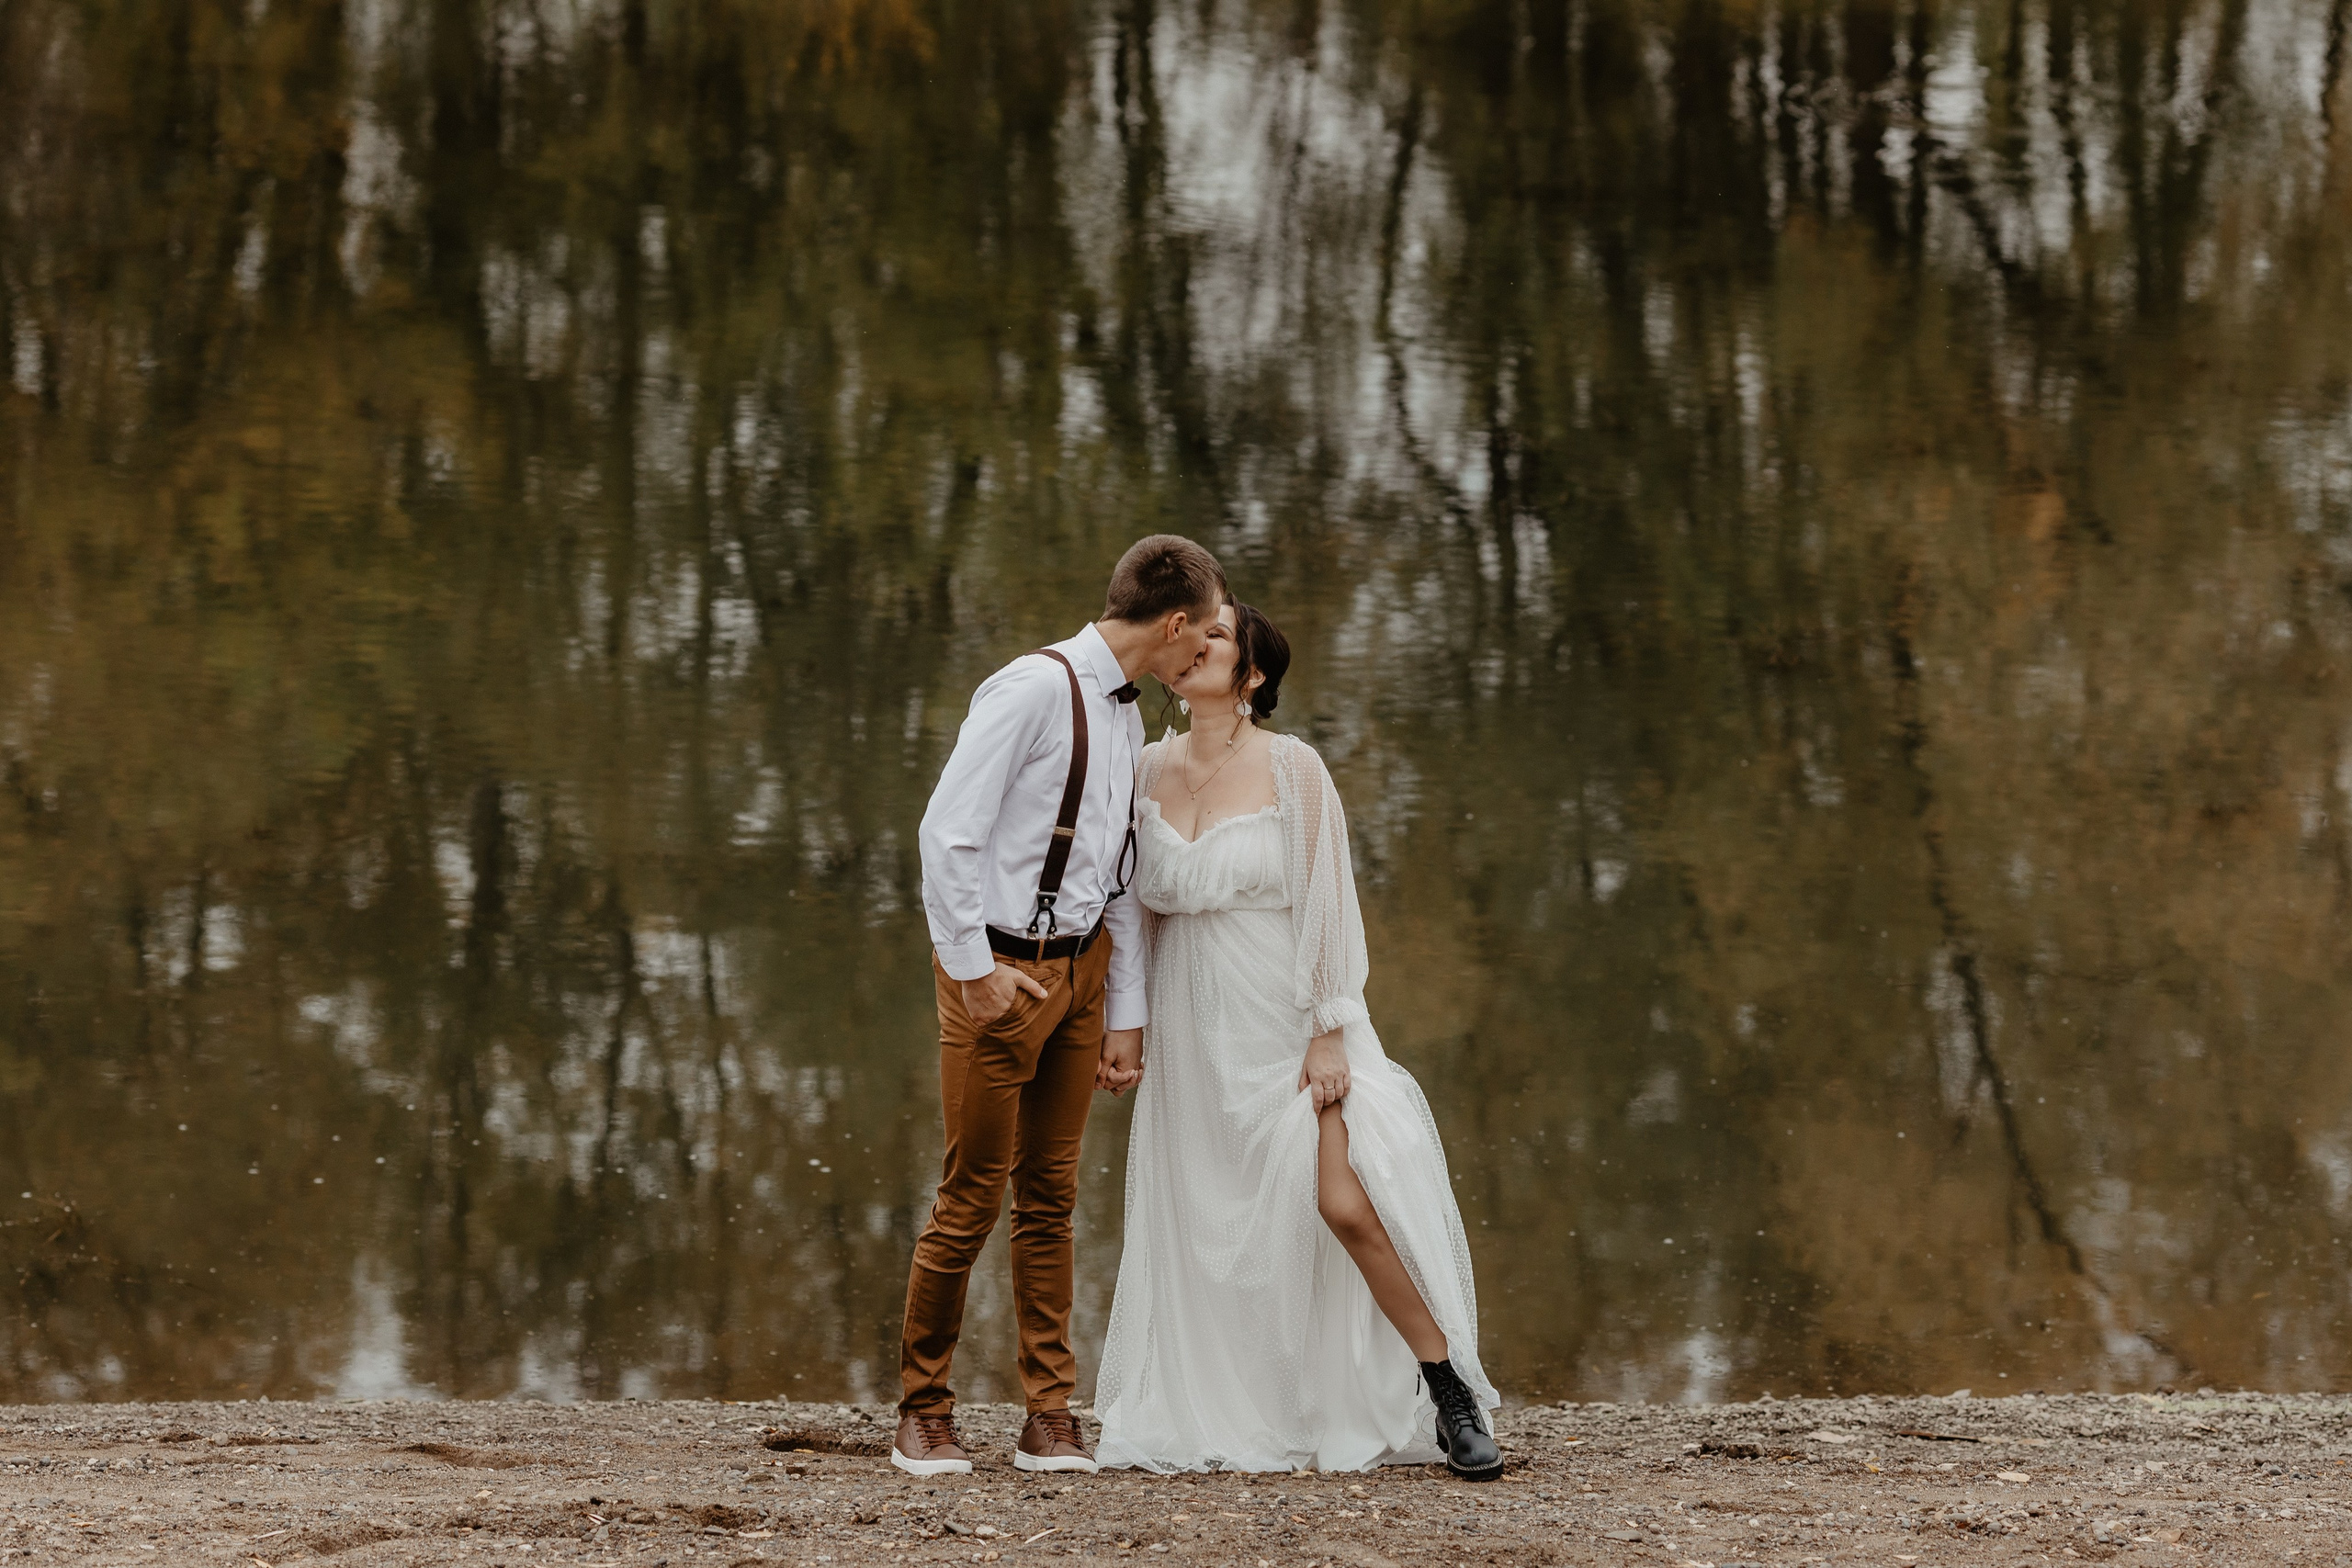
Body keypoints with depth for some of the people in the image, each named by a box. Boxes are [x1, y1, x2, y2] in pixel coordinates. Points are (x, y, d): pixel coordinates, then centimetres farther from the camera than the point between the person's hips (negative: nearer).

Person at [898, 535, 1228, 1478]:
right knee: (972, 1196, -1)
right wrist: (975, 968, -18)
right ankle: (924, 1414, 11)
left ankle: (1049, 1418, 12)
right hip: (1001, 969, -7)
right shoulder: (1035, 690, -16)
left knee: (1050, 1196, 9)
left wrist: (1124, 1015, 13)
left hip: (1080, 966, 7)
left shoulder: (1126, 717, 12)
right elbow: (948, 833, -19)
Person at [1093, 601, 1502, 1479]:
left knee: (1347, 1203, -16)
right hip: (1194, 1035, 5)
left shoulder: (1292, 769, -8)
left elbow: (1327, 899, -9)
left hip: (1287, 1025, -5)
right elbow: (1143, 906, 12)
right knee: (1209, 1233, 6)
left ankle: (1453, 1397, -7)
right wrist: (1125, 1027, 10)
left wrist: (1331, 1035, -14)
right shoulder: (1152, 769, 6)